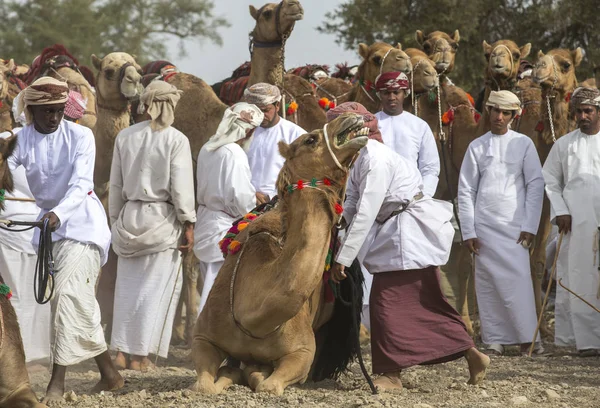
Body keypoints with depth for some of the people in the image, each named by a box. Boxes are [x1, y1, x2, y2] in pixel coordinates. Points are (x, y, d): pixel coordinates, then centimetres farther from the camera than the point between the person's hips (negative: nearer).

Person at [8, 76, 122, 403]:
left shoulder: (80, 136, -10)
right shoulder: (20, 140, -3)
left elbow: (81, 184, -19)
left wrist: (58, 213, -37)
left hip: (80, 220, -4)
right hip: (47, 221, 5)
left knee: (69, 294, -18)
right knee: (79, 302, 9)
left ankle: (58, 382, -20)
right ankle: (109, 374, 21)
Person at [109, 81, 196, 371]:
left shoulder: (125, 137, 5)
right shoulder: (176, 140, -8)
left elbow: (116, 184, 11)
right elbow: (181, 187, -9)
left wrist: (115, 220, 20)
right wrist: (188, 224, -2)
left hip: (129, 217, 4)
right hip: (161, 218, -4)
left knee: (127, 284, 11)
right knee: (157, 286, 2)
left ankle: (122, 351, 9)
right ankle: (140, 353, 1)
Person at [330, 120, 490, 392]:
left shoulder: (376, 161, -23)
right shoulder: (358, 160, 8)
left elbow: (365, 214, -25)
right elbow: (350, 206, 10)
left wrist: (343, 258, -23)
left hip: (411, 232, -10)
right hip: (393, 232, 10)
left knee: (388, 301, -9)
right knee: (427, 300, 10)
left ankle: (392, 374, -4)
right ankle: (471, 353, 16)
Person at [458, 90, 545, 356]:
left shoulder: (523, 144, 5)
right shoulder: (477, 147, 8)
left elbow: (536, 185, 3)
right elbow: (465, 191, 8)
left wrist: (530, 226, -3)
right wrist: (468, 232, 1)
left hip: (515, 225, -2)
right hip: (484, 226, 2)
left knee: (518, 279, -11)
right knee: (487, 284, 1)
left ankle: (528, 338, -8)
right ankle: (495, 340, 6)